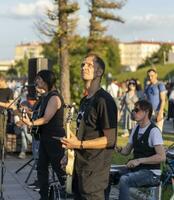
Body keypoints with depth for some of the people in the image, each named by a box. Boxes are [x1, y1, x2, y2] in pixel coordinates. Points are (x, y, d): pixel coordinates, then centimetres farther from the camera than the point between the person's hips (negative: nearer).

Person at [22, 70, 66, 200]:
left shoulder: (54, 97, -17)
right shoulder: (46, 96, 12)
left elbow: (46, 119, -26)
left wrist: (31, 123, -38)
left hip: (55, 138, -9)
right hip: (45, 137, 9)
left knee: (59, 168, -1)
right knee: (42, 168, 9)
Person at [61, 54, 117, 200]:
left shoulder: (104, 100, -13)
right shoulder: (84, 100, 16)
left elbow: (110, 139, -17)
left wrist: (79, 144, -20)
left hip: (95, 170, -9)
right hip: (80, 166, 9)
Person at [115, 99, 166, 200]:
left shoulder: (154, 131, -17)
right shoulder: (136, 129, 9)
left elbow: (162, 157, -24)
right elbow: (127, 151, 15)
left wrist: (139, 160, -27)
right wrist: (119, 149, -8)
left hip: (151, 173, -8)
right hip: (135, 169, 8)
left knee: (124, 180, -29)